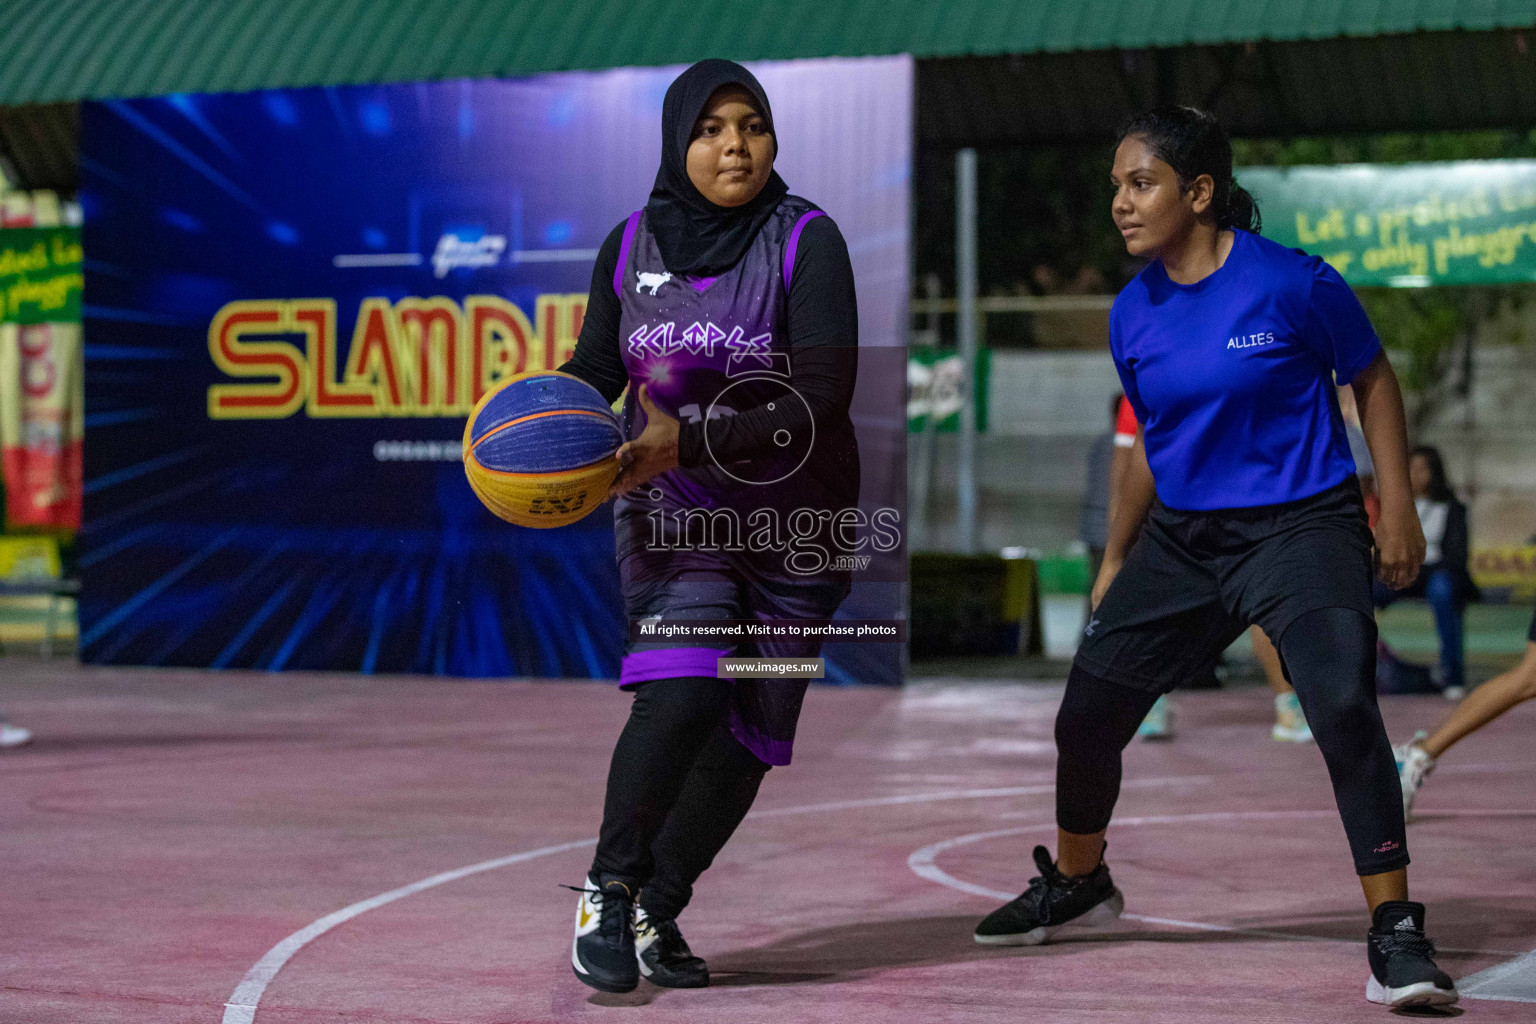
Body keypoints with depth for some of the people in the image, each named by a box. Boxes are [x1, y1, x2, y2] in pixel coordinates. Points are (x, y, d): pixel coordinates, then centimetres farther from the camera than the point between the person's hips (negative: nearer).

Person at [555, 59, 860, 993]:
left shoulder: (808, 242, -13)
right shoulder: (632, 247, -3)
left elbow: (822, 400, -21)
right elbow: (595, 373, 8)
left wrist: (688, 441, -28)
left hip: (796, 523, 0)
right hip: (671, 512, 0)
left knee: (751, 732, 3)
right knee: (683, 689, -22)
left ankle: (659, 908, 21)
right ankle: (608, 891, -7)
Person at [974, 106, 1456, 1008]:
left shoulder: (1294, 283, -14)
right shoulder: (1133, 315, 2)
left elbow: (1372, 378, 0)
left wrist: (1398, 507, -5)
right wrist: (1116, 560, 22)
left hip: (1301, 527, -5)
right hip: (1182, 536, 6)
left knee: (1344, 708, -26)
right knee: (1086, 715, 7)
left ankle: (1396, 935, -14)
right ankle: (1076, 883, 36)